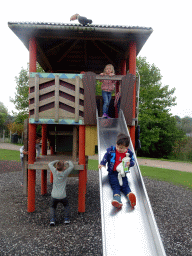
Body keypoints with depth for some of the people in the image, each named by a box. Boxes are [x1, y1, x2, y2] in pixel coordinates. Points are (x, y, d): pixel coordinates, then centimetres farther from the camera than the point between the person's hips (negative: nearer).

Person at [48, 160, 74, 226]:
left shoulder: (55, 172, -5)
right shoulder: (65, 173, -8)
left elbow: (50, 164, 13)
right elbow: (72, 166, 6)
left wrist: (57, 161, 23)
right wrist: (68, 162, 22)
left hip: (54, 196, 1)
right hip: (62, 196, -1)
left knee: (52, 207, 24)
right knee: (66, 205, 28)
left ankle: (52, 220, 4)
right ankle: (66, 219, 18)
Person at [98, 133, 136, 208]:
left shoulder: (129, 153, 2)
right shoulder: (111, 150, 0)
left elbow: (133, 161, 10)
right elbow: (106, 157, 9)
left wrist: (129, 163, -13)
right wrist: (102, 164, -5)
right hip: (113, 173, -1)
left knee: (125, 185, -16)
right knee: (115, 186, -21)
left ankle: (131, 199, -37)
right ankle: (117, 200, -43)